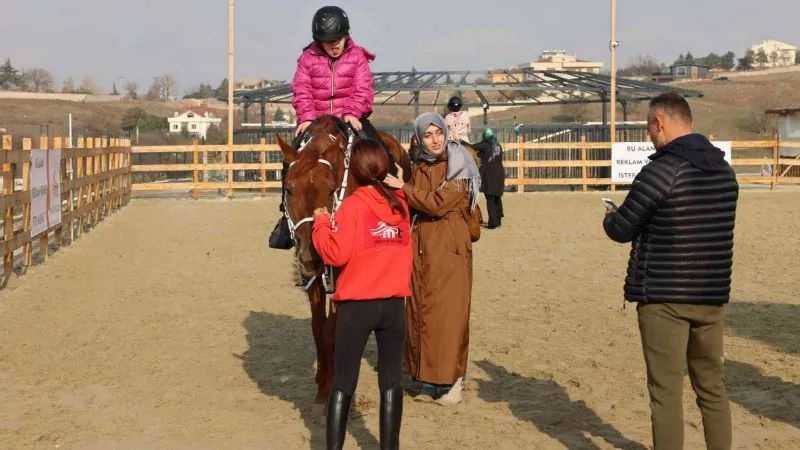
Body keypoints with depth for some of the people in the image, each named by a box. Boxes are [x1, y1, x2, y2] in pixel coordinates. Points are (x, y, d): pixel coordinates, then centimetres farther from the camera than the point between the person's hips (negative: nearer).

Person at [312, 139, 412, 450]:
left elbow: (336, 254, -14)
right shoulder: (401, 204, 5)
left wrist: (321, 223, 0)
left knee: (343, 383, 6)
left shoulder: (353, 205, -10)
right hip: (395, 304, 4)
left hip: (356, 305, -3)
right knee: (391, 382, 10)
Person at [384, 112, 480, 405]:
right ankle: (426, 370, 20)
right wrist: (398, 186, 1)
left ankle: (452, 379, 3)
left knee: (447, 311, -4)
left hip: (449, 248, -6)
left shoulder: (457, 166, -7)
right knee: (420, 308, 8)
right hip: (420, 247, 6)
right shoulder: (419, 167, 12)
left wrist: (403, 187, -14)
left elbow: (439, 204, -18)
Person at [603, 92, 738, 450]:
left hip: (664, 296, -7)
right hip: (712, 295, 7)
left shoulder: (661, 171, -16)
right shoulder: (725, 171, 6)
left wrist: (609, 216, 14)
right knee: (712, 386, 17)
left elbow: (621, 230, -8)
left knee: (666, 391, 1)